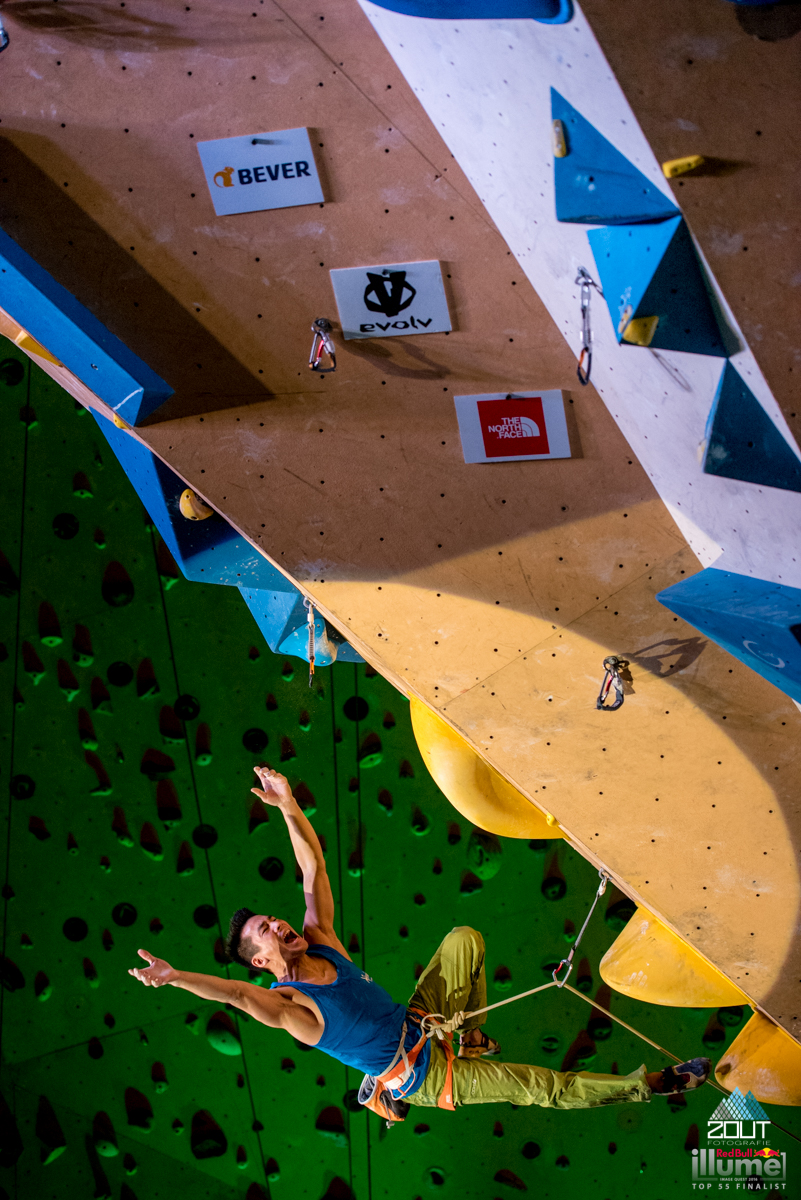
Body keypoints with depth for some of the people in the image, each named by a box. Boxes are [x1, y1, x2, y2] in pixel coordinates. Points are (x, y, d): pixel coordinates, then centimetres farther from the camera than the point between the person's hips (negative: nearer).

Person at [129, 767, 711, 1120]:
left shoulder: (319, 940, -3)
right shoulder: (283, 1001, -22)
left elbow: (314, 865, -4)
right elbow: (238, 993, -45)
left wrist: (288, 804, -15)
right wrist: (175, 976, -62)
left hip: (418, 1025, 7)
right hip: (422, 1076, -7)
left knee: (466, 939, 4)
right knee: (548, 1088, -6)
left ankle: (470, 1036, 19)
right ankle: (649, 1084, 6)